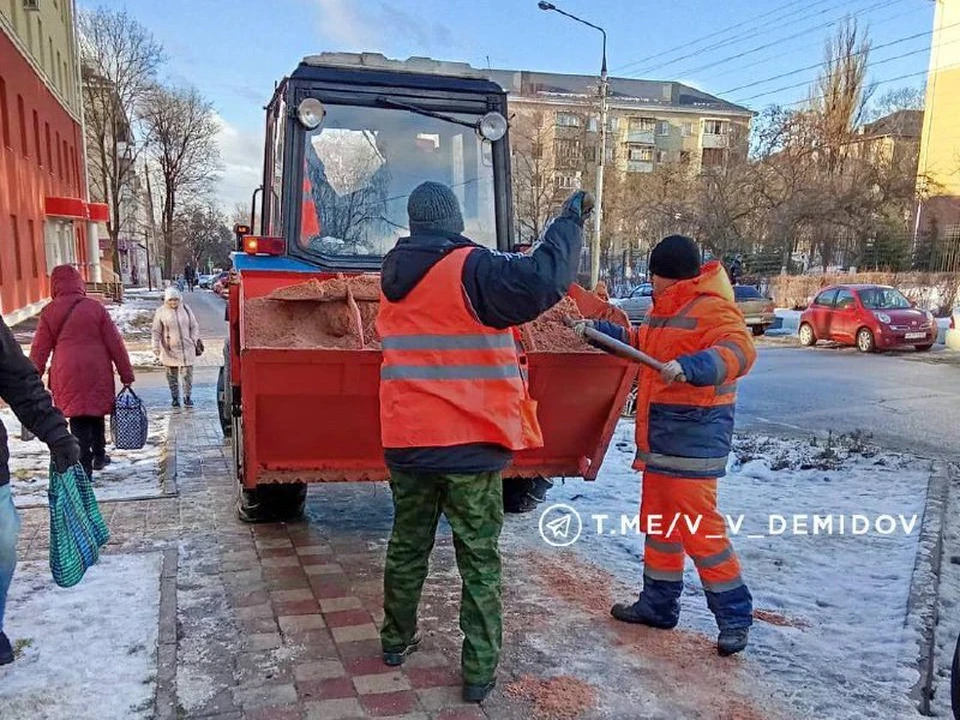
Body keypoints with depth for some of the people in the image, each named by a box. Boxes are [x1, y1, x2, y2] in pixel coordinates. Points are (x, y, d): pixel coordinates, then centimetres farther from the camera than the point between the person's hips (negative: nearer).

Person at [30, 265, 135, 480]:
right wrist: (127, 375, 4)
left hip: (67, 375, -1)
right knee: (97, 413, 19)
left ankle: (84, 466, 4)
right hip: (97, 373, 1)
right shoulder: (95, 307, -2)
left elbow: (40, 350, 4)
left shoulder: (49, 312, -1)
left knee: (78, 420, 5)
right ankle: (99, 456, 32)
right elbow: (115, 344, -1)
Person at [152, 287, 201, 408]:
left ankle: (188, 397, 13)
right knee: (172, 375, 8)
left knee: (187, 373, 2)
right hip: (169, 349, -1)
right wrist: (156, 348, -2)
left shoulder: (186, 309, 2)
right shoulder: (161, 312, -3)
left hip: (186, 348, 1)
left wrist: (195, 340, 3)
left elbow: (194, 326, 10)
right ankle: (175, 398, 19)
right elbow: (156, 332, 1)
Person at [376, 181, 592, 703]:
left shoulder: (394, 276, 8)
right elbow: (541, 282, -24)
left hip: (405, 441, 6)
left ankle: (397, 641, 35)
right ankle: (479, 671, 12)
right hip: (470, 444, -5)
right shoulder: (469, 269, -13)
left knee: (407, 546, 21)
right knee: (480, 562, 7)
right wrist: (570, 219, -12)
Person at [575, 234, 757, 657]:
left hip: (693, 433, -10)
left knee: (697, 526, -8)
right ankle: (658, 604, 30)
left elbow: (739, 350, -31)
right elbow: (640, 343, 32)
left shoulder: (709, 307, -16)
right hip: (660, 432, 11)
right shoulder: (667, 309, 16)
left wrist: (689, 367, -45)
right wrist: (599, 330, 27)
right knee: (657, 521, 17)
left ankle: (734, 616, 6)